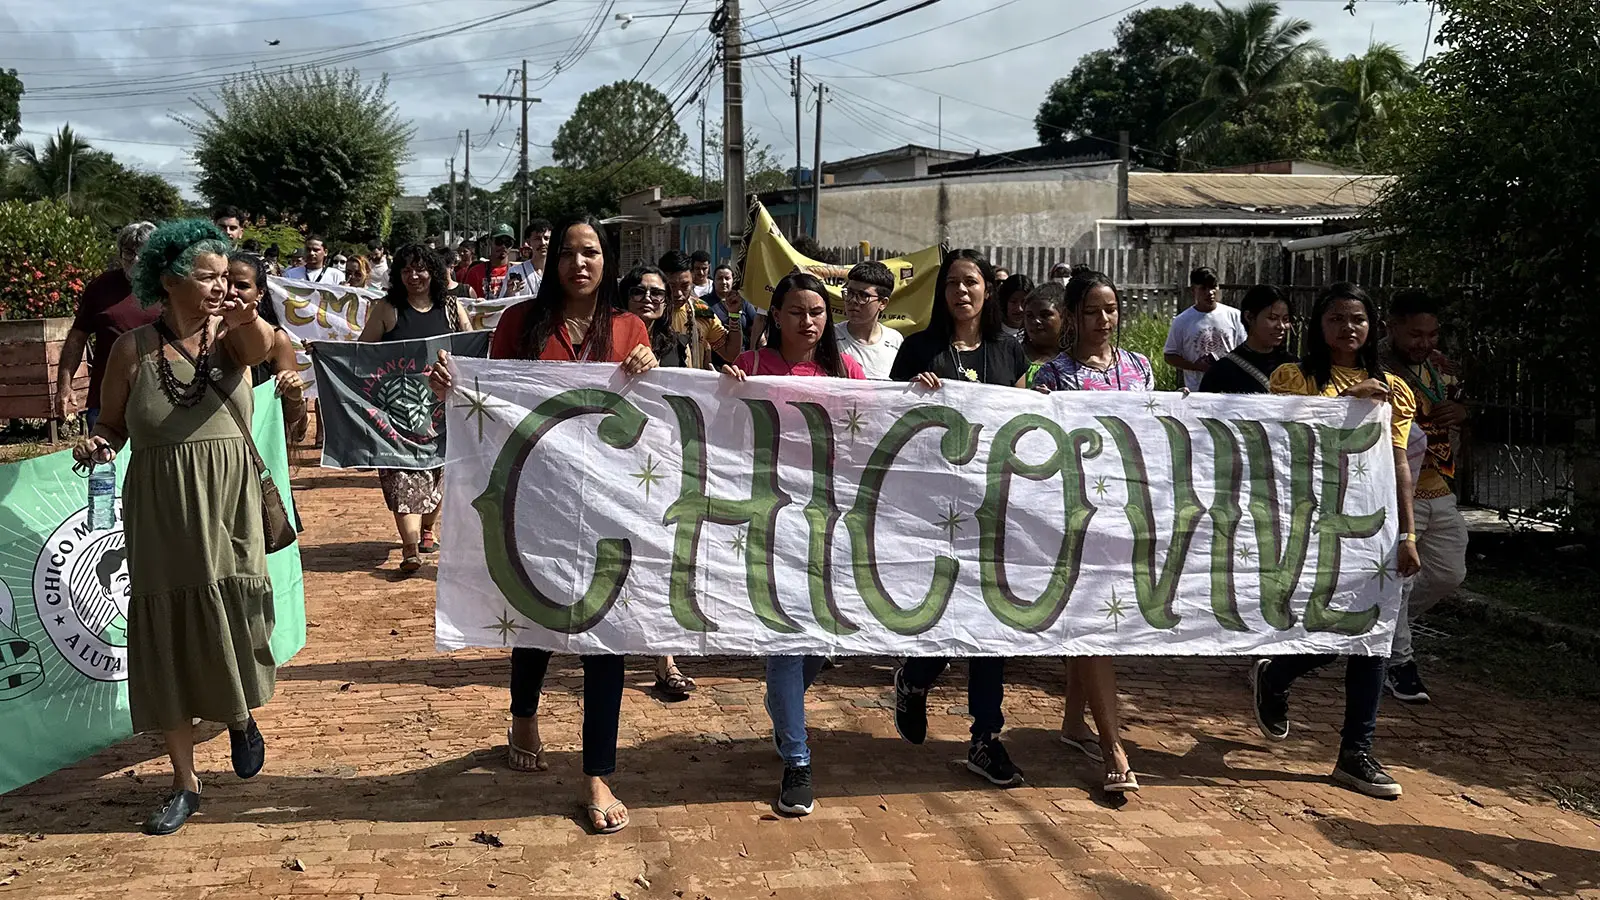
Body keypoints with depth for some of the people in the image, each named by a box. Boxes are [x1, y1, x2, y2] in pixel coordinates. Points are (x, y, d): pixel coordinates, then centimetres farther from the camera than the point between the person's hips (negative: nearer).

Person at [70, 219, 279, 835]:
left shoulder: (230, 334, 0)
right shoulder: (133, 348, -1)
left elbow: (260, 349, -24)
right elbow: (111, 425, 7)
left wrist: (250, 320, -47)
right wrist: (97, 444, -16)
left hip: (229, 507, 0)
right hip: (161, 514, 0)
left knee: (234, 624, -4)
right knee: (168, 639, 5)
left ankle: (241, 715, 32)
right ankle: (184, 782, 18)